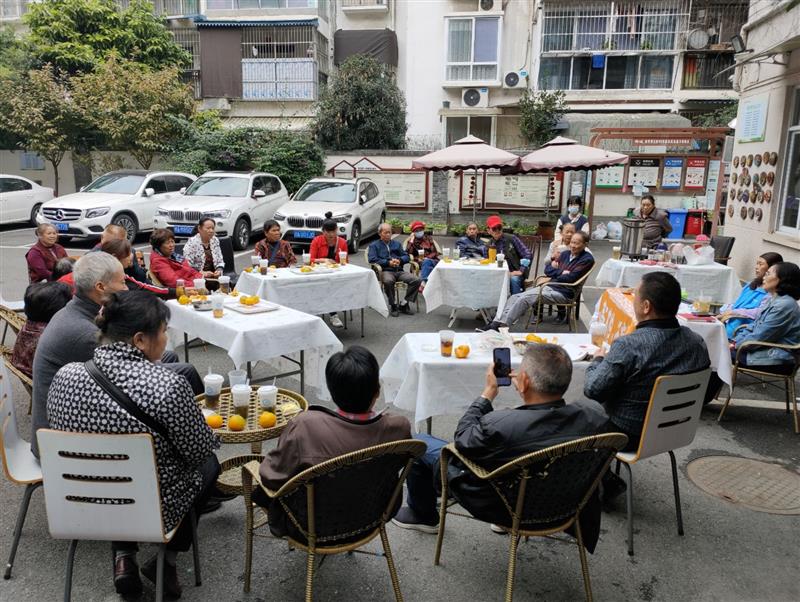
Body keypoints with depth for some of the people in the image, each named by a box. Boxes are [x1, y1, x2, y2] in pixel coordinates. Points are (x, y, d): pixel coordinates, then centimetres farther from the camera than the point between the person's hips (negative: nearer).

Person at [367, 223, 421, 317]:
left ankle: (404, 304, -12)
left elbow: (406, 256, 18)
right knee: (388, 281, -40)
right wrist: (388, 262, -10)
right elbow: (372, 259, -3)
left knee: (416, 280, -21)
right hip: (385, 271, -4)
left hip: (399, 271, 4)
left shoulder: (396, 244, 27)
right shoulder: (374, 245, 14)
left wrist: (399, 260, -5)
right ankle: (393, 306, -22)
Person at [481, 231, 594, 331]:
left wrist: (556, 270, 0)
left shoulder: (587, 259, -2)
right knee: (514, 297, -11)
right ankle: (496, 322, -17)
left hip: (562, 292, -8)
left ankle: (500, 325, -26)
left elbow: (570, 278, -13)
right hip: (549, 286, 8)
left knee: (525, 298, -25)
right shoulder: (566, 254, 20)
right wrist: (561, 272, -3)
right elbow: (547, 270, 14)